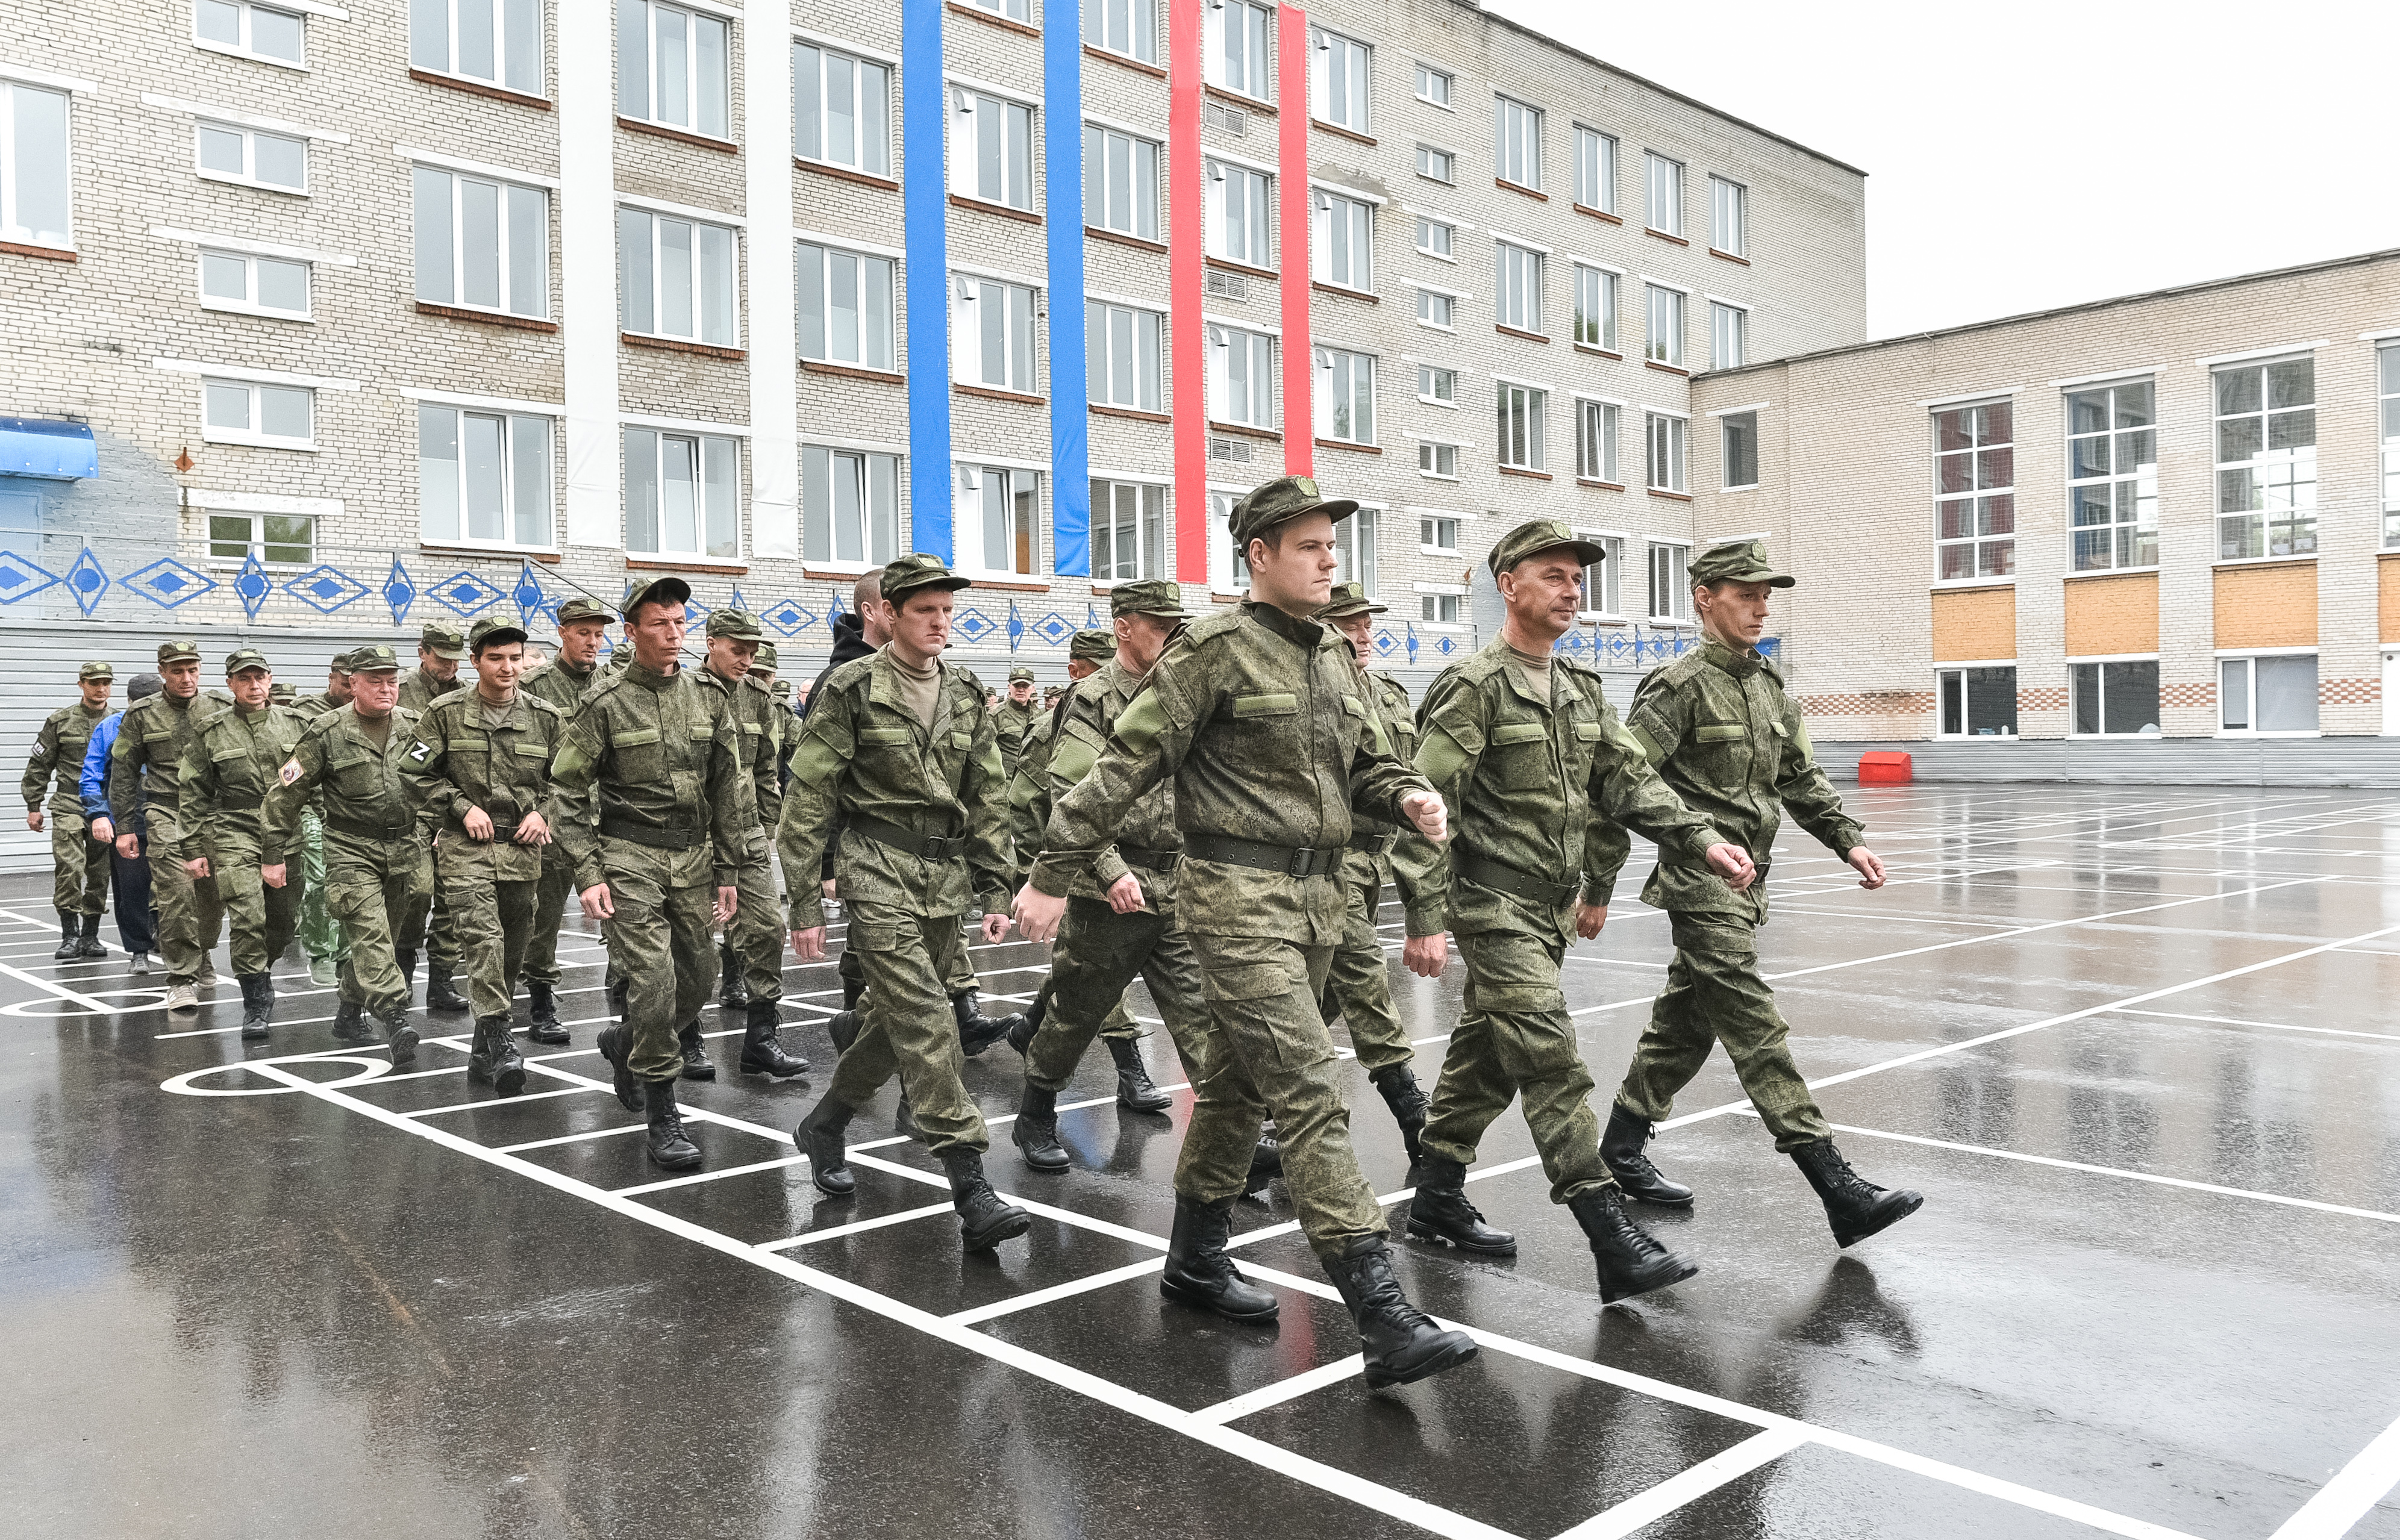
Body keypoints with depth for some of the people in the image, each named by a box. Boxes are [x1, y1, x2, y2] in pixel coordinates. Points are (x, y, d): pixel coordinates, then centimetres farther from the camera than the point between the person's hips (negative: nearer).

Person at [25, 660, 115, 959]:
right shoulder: (60, 721, 5)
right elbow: (39, 766, 9)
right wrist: (33, 806, 6)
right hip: (68, 806, -2)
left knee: (100, 874, 5)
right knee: (69, 868, -14)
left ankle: (90, 935, 15)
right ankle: (70, 935, -6)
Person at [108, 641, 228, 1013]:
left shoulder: (218, 711, 6)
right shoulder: (141, 715, 3)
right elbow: (124, 773, 7)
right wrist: (123, 827, 3)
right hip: (166, 814, -2)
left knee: (212, 895, 8)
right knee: (176, 894, -14)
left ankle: (201, 957, 34)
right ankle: (181, 977, -7)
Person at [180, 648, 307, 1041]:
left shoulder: (296, 724, 8)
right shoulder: (212, 732, 3)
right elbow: (193, 794, 6)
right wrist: (194, 849, 2)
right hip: (235, 835, -2)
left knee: (285, 923, 9)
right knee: (248, 919, -14)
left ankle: (261, 971, 39)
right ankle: (256, 1002, -4)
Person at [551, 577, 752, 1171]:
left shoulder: (708, 698, 6)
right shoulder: (604, 702, -5)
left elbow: (729, 788, 11)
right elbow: (571, 792, -3)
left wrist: (727, 870, 8)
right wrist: (588, 874, -11)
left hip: (693, 857, 5)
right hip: (629, 857, -5)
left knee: (695, 983, 9)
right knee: (653, 981, -13)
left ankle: (625, 1043, 40)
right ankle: (663, 1117, -1)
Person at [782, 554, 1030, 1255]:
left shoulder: (966, 695, 11)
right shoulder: (851, 689, -5)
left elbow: (986, 799, 15)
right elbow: (807, 800, -5)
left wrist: (995, 889, 9)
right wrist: (805, 902, -8)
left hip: (947, 876, 6)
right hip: (878, 872, -6)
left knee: (898, 1019, 13)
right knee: (926, 1022, -14)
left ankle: (823, 1126, 37)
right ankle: (971, 1190, -14)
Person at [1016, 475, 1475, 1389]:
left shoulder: (1334, 657, 14)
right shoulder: (1217, 651, -9)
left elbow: (1366, 764, 22)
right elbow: (1128, 764, -10)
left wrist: (1411, 798, -2)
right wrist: (1052, 876, -11)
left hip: (1316, 897, 8)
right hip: (1239, 895, -8)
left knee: (1239, 1082, 18)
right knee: (1308, 1090, -13)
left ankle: (1195, 1258, 34)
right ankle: (1384, 1320, -14)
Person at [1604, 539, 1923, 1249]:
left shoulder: (1769, 686, 15)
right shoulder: (1680, 686, -10)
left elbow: (1801, 779, 21)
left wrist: (1849, 841, 10)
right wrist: (1701, 844, -23)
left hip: (1746, 881, 9)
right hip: (1702, 884, -9)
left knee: (1685, 1022, 16)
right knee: (1758, 1032, -9)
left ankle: (1622, 1148, 29)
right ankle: (1839, 1191, -11)